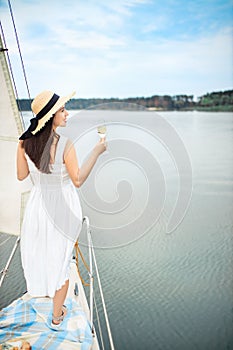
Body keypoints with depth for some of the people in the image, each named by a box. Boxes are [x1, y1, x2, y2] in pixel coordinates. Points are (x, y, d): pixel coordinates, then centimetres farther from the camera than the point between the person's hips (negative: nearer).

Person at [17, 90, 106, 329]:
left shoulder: (24, 143, -10)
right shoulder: (65, 145, -24)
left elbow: (21, 176, 0)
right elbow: (78, 180, -21)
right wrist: (96, 152, -17)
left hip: (38, 204, 4)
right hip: (63, 206, -3)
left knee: (36, 248, 30)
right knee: (61, 257, 16)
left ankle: (38, 289, 59)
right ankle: (57, 316, 34)